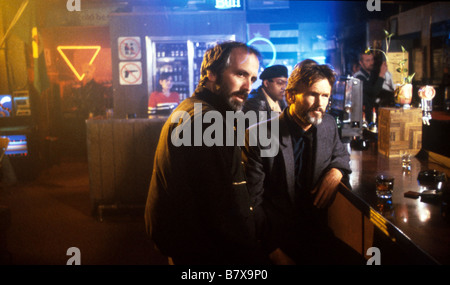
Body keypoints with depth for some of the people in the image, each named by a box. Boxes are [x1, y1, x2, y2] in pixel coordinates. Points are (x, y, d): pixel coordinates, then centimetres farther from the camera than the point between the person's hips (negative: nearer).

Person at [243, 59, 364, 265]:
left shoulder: (328, 125, 6)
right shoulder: (258, 136, -10)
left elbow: (340, 153, 28)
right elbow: (253, 201, -11)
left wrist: (336, 170, 3)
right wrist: (274, 250, -20)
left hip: (316, 234, 5)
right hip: (275, 238, -4)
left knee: (356, 259, -19)